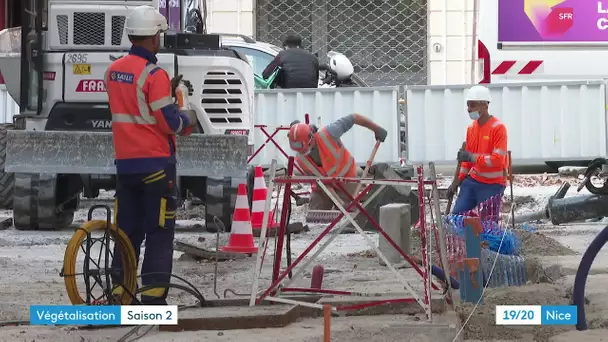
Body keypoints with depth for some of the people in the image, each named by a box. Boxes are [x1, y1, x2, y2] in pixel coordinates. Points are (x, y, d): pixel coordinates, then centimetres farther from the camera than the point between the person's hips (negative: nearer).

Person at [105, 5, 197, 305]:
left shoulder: (114, 71, 7)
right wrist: (188, 120, 5)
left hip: (125, 162, 7)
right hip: (155, 164, -7)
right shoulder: (154, 75, -16)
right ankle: (153, 295, -4)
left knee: (127, 229, 12)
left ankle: (119, 291, 12)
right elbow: (169, 122, -16)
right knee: (159, 232, -1)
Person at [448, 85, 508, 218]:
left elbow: (498, 160, -20)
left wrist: (472, 157, -24)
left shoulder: (498, 128, -13)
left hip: (492, 185, -7)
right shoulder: (471, 128, 10)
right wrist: (457, 181, 14)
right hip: (472, 181, 7)